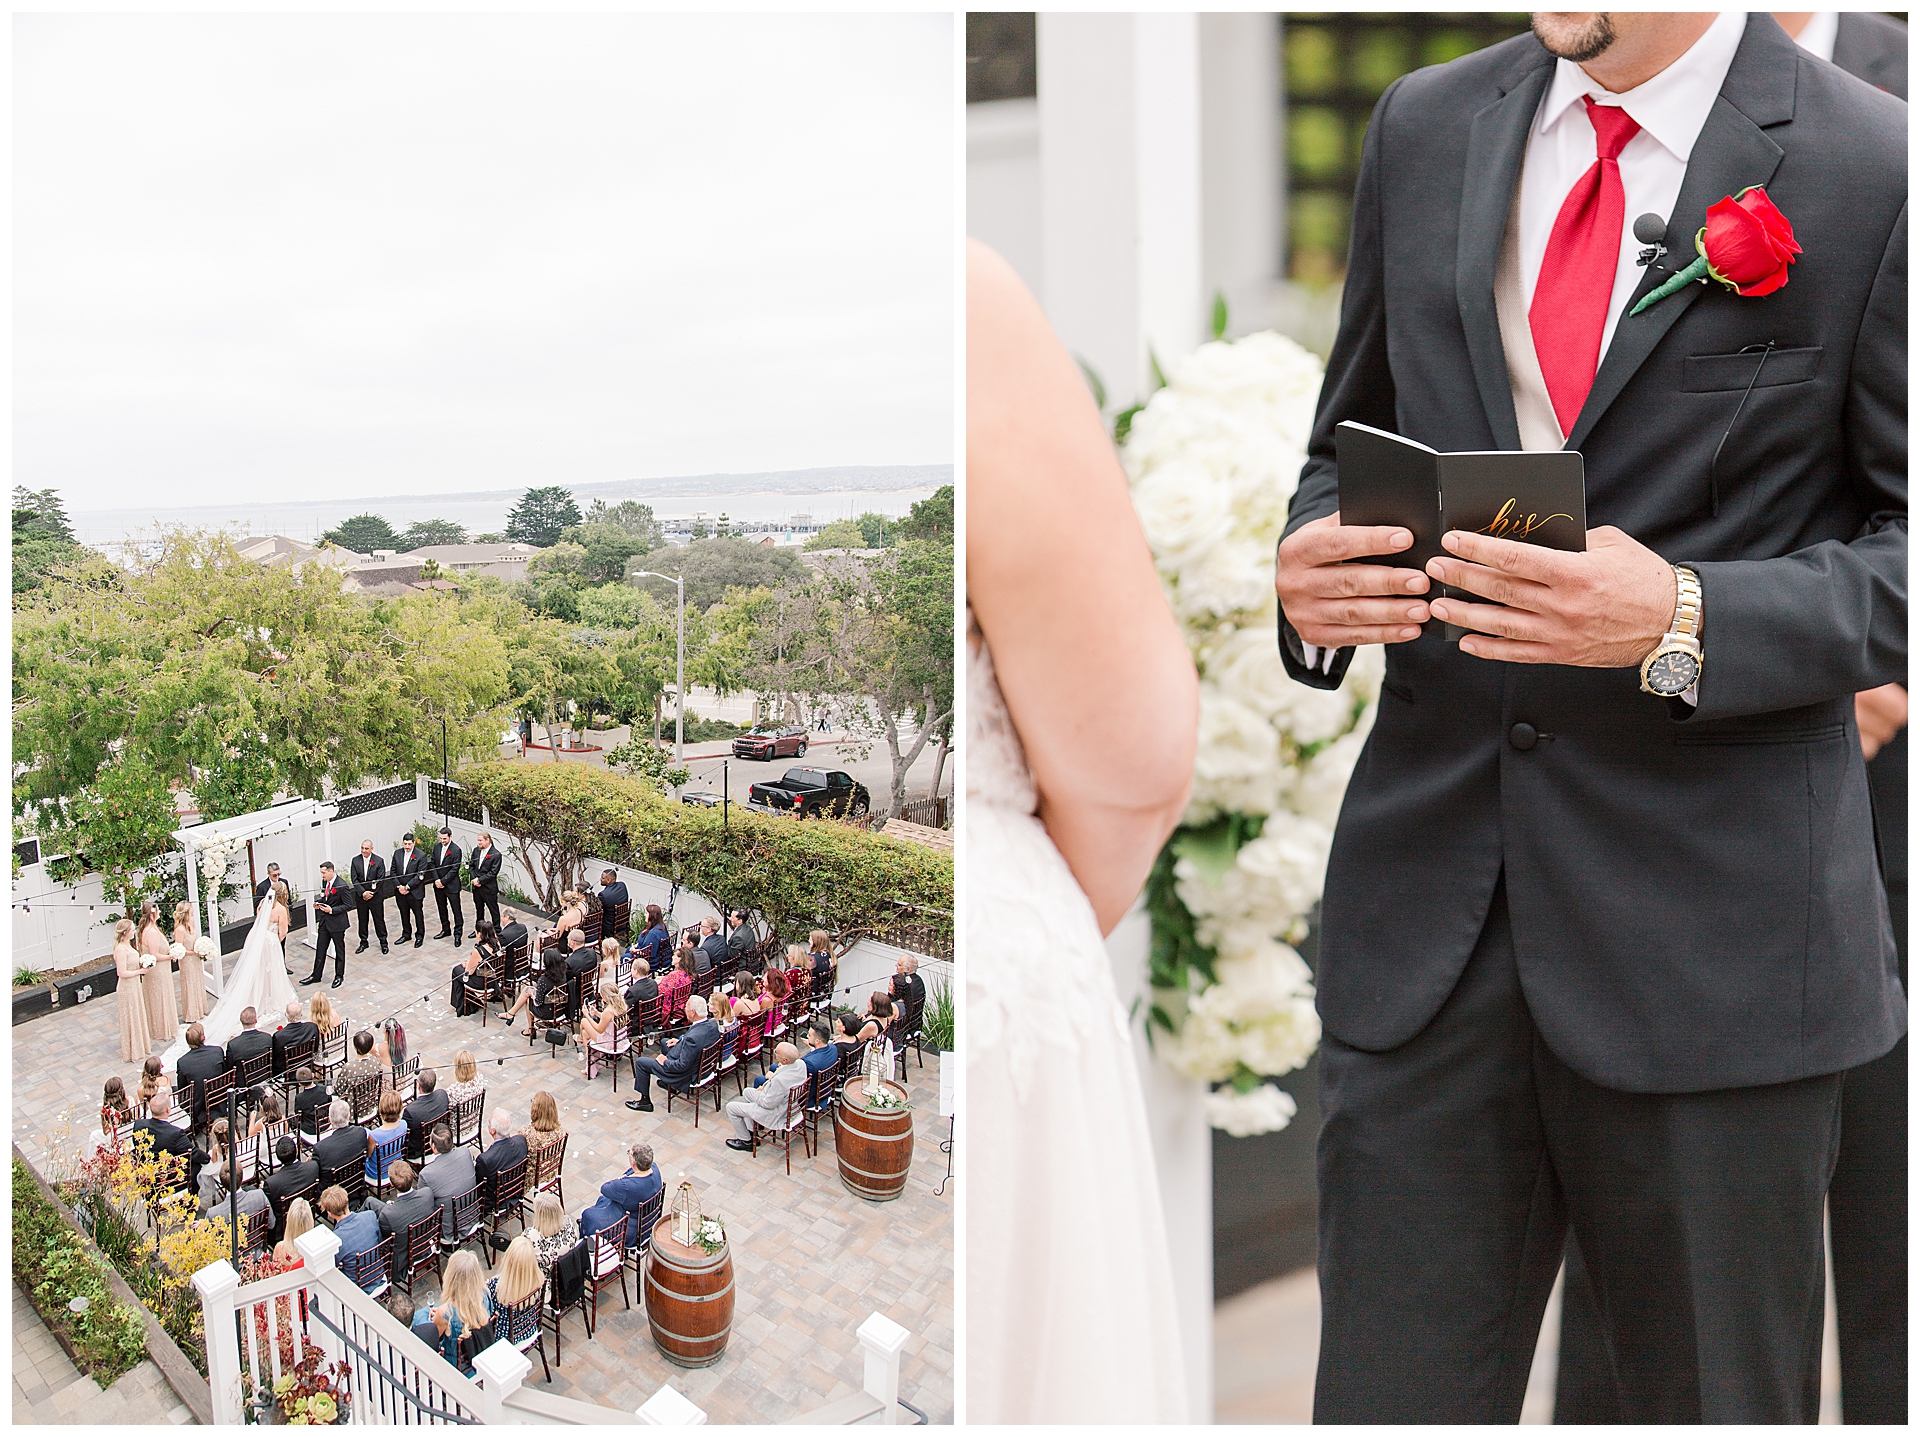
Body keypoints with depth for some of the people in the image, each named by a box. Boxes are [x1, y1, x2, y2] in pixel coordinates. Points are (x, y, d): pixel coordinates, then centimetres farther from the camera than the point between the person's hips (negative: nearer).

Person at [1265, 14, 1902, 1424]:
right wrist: (1313, 573, -5)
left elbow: (1905, 540, -3)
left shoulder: (1876, 171, -3)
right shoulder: (1423, 128, 11)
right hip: (1427, 879, 3)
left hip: (1710, 921, -2)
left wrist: (1686, 621, -20)